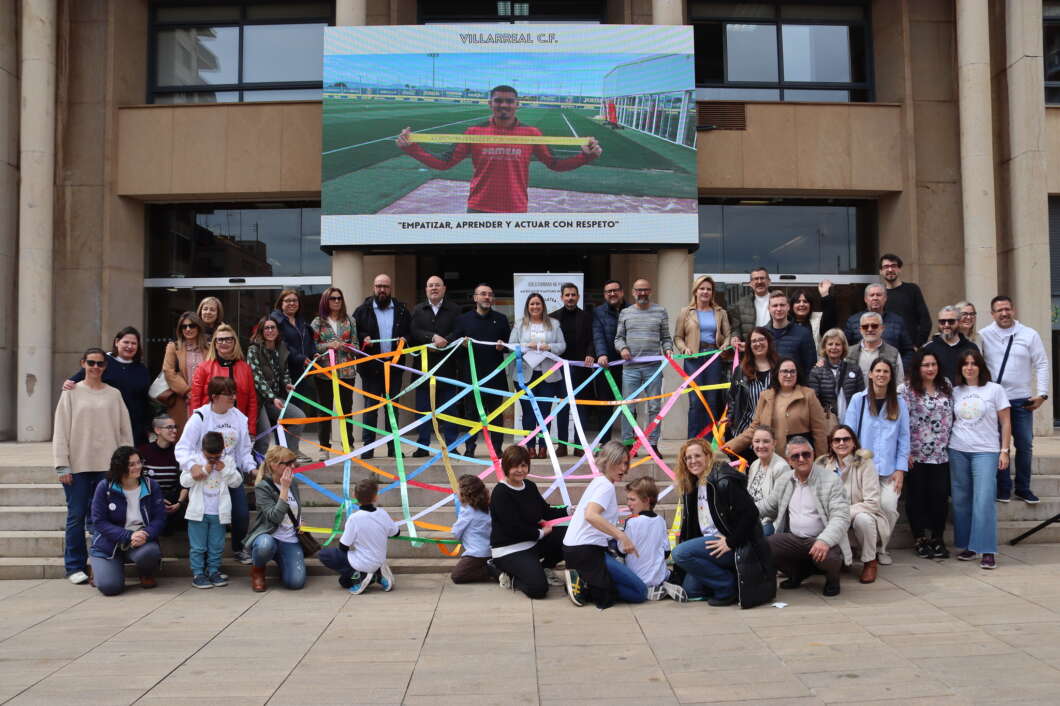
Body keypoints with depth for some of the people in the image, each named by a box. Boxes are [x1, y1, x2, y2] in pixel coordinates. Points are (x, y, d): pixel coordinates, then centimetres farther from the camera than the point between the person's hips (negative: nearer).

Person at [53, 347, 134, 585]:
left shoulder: (114, 394, 7)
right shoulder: (71, 392, 4)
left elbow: (125, 430, 8)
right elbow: (61, 431, 0)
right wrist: (62, 465, -6)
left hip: (107, 465, 1)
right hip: (78, 465, -1)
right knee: (76, 516, 3)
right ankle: (75, 567, 11)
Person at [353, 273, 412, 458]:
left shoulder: (401, 310, 9)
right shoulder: (363, 310, 3)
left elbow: (411, 331, 11)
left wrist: (405, 339, -9)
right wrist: (363, 339, -14)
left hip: (394, 365, 2)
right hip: (371, 366, -2)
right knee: (370, 405, 0)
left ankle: (393, 446, 15)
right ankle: (368, 446, 5)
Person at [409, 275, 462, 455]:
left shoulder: (454, 310, 6)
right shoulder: (418, 310, 13)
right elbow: (414, 332, -3)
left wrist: (442, 343, -20)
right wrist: (433, 337, -16)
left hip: (447, 367, -2)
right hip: (424, 366, 2)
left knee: (449, 407, 1)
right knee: (423, 408, 4)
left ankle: (450, 445, 7)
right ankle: (422, 446, 10)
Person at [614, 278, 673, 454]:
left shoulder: (660, 312, 9)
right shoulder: (625, 313, 12)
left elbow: (666, 337, 12)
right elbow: (618, 337, 14)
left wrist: (668, 349, -7)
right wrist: (622, 348, -6)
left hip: (653, 367, 0)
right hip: (630, 367, 1)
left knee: (654, 407, 1)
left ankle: (653, 444, 7)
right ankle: (627, 444, 9)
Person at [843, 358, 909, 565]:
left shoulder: (899, 403, 8)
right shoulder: (858, 400, 1)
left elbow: (904, 437, 7)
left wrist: (900, 469, 0)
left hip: (889, 468, 1)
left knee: (889, 508, -10)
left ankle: (882, 548, 12)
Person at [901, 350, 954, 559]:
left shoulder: (946, 387, 9)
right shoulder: (906, 390, -6)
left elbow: (952, 417, 14)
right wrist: (905, 452, -14)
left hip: (941, 454, 4)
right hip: (916, 455, -3)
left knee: (940, 496, 3)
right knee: (917, 497, 4)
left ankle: (938, 538, 17)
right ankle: (920, 539, 15)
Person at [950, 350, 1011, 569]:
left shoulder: (995, 390, 2)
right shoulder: (955, 392, 10)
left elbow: (1006, 423, 2)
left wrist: (1004, 451, -4)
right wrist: (946, 446, 3)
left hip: (986, 451, -3)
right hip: (958, 451, 3)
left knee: (984, 501, -10)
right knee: (961, 500, 5)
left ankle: (988, 551, -5)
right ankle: (968, 546, 15)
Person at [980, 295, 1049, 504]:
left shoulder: (1030, 335, 1)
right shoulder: (983, 336, -2)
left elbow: (1041, 365, 2)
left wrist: (1042, 393, -4)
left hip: (1022, 400, 1)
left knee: (1025, 445, 7)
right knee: (999, 445, 5)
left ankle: (1023, 488, 21)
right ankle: (1003, 488, 16)